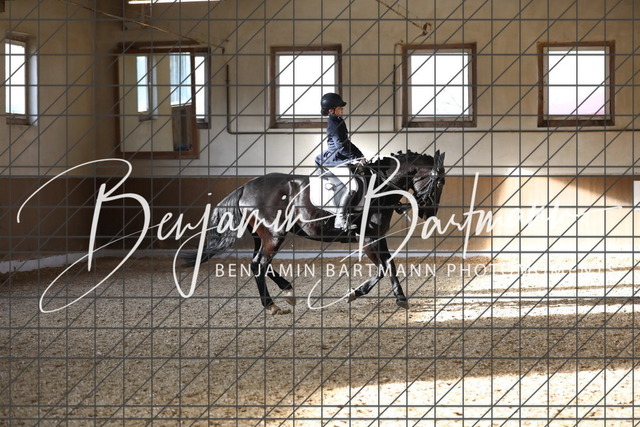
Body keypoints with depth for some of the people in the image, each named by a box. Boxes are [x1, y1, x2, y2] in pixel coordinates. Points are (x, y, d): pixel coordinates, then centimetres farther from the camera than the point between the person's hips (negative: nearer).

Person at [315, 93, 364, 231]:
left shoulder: (339, 121, 15)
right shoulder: (333, 124, -14)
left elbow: (346, 142, 21)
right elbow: (340, 146, -20)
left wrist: (360, 154, 12)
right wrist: (355, 157, -15)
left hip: (342, 159, 10)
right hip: (334, 161, -10)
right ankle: (340, 220, -18)